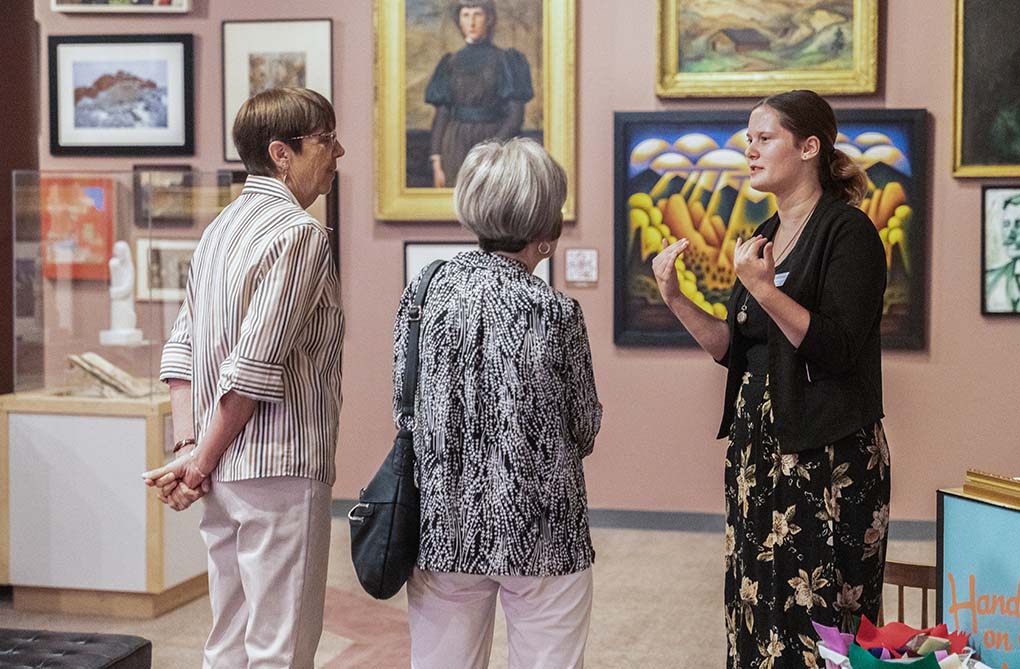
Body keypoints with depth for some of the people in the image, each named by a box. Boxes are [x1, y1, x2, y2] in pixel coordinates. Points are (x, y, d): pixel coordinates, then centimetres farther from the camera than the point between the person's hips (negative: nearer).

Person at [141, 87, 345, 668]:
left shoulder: (223, 227, 14)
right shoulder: (301, 233, -13)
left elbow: (181, 348, 10)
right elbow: (255, 367, -19)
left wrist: (189, 446, 3)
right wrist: (202, 461, -11)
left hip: (224, 468, 9)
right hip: (281, 466, -9)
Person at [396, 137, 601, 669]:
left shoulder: (424, 291, -4)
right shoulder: (554, 313, -14)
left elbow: (402, 404, 5)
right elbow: (584, 430, -2)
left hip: (442, 525, 4)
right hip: (539, 532, -4)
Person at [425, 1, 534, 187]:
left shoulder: (506, 60, 2)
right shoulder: (451, 64, 11)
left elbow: (516, 116, -5)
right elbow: (441, 116, 9)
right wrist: (436, 163, -1)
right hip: (457, 149, 3)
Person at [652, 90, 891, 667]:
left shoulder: (847, 230, -10)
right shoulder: (766, 236, 14)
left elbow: (836, 350, -18)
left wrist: (764, 289, -24)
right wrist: (676, 299, 4)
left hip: (828, 452, -8)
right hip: (757, 445, 8)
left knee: (817, 618, -4)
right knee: (758, 608, 11)